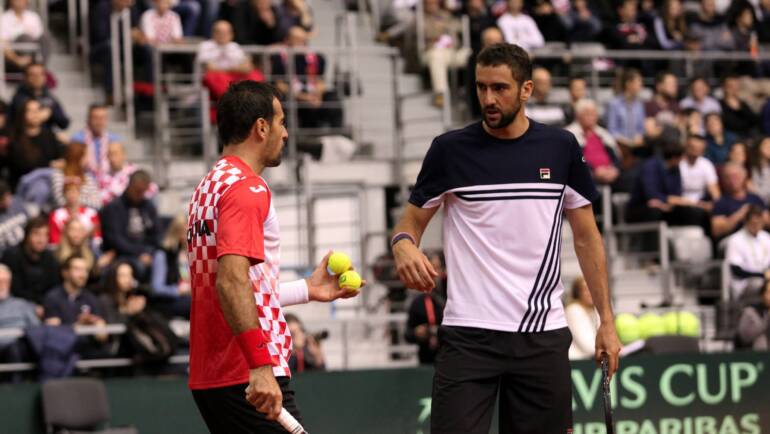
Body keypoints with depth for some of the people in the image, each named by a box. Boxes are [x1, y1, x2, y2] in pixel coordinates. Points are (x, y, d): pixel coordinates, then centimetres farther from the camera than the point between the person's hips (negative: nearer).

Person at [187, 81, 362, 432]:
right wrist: (260, 366, -29)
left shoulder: (211, 185, 18)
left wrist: (306, 290, 30)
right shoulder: (247, 188, -12)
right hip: (250, 378, -10)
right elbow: (231, 282, -25)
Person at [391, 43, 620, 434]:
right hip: (468, 335, -2)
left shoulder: (561, 148, 5)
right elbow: (411, 221, 6)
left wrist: (606, 319, 6)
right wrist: (404, 245, -19)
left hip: (543, 333, 2)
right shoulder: (450, 149, 0)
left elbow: (586, 237, 11)